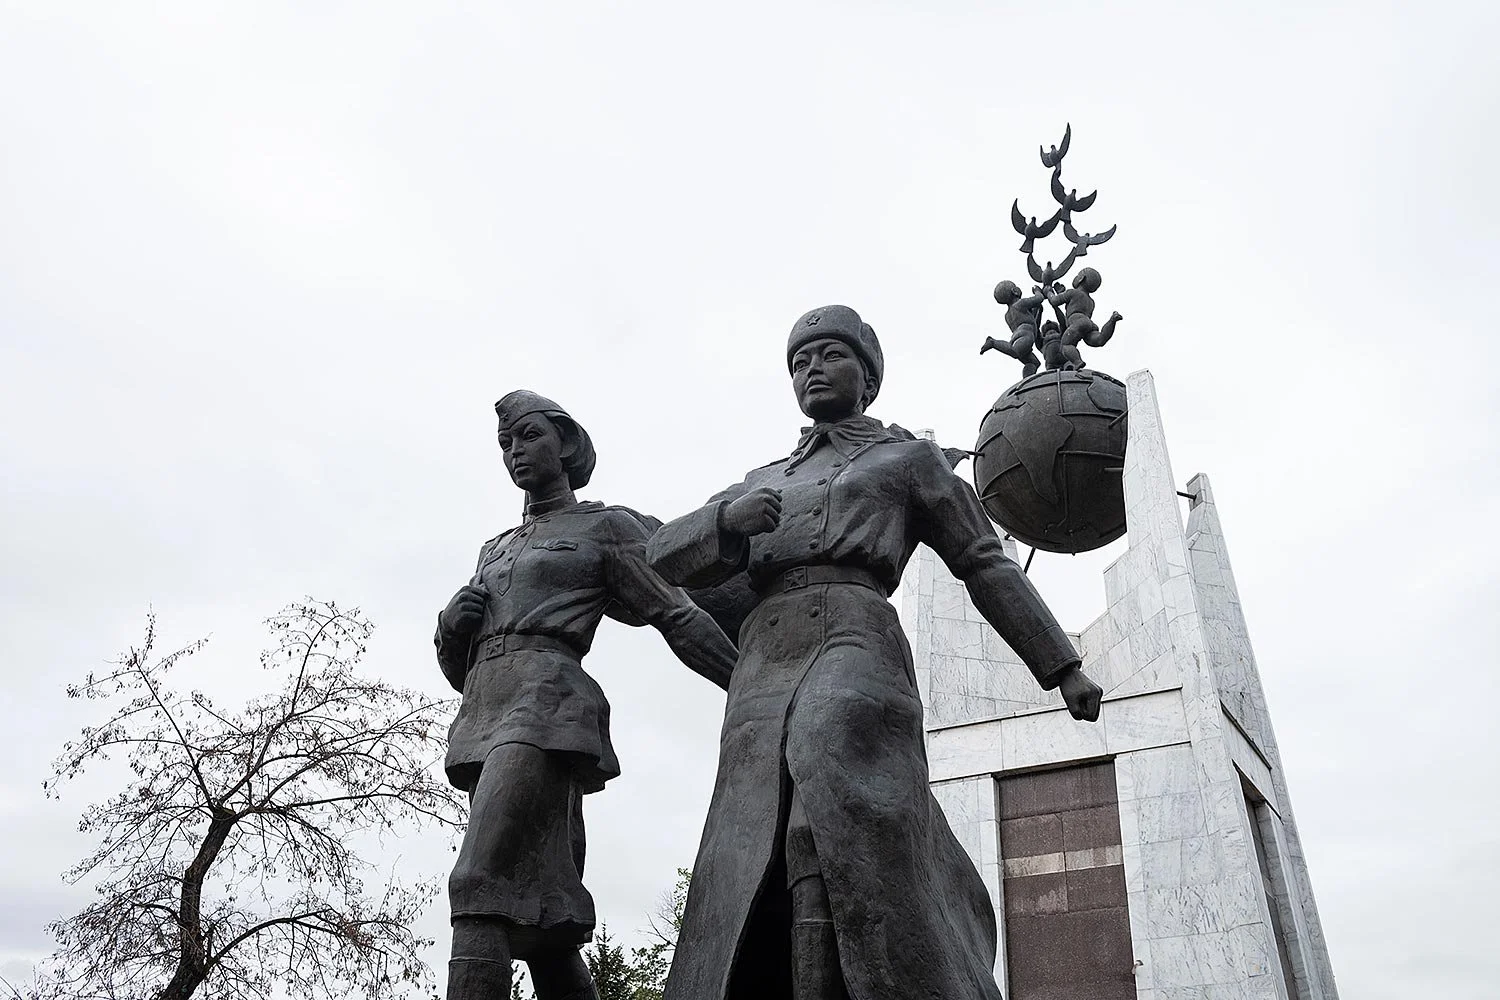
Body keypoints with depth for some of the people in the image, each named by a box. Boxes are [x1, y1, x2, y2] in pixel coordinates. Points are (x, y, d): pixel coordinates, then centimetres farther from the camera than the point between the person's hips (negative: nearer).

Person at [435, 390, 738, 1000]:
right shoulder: (495, 550, 28)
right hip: (483, 719, 7)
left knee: (481, 888, -22)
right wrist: (453, 623, 5)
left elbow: (679, 618, 4)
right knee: (543, 924, 3)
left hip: (545, 709, -7)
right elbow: (459, 666, 27)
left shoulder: (606, 527, 9)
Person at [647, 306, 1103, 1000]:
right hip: (761, 682, 5)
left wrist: (1063, 668, 14)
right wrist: (727, 516, -3)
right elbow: (669, 556, 19)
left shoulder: (910, 458, 21)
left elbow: (988, 567, 19)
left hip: (855, 653, -5)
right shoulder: (764, 482, 31)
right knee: (755, 883, -7)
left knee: (833, 850, -29)